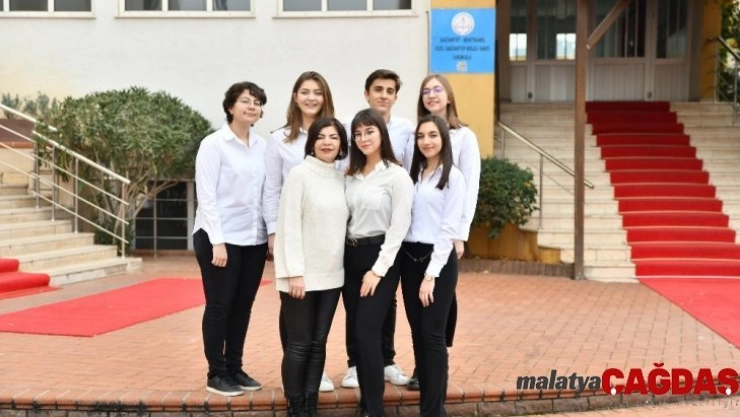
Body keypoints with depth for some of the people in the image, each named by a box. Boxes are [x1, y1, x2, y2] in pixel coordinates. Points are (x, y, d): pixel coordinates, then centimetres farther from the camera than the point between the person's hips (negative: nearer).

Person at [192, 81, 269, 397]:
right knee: (219, 306, 3)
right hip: (221, 238, -5)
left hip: (254, 239, 5)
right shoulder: (213, 144, -7)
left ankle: (235, 368, 24)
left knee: (243, 306, 11)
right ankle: (216, 374, 14)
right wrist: (217, 241, -16)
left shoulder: (263, 146, 7)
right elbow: (206, 196, -11)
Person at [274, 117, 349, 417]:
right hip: (302, 274, -5)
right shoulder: (299, 174, -8)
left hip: (331, 275, 6)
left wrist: (338, 268, 8)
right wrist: (295, 272, -16)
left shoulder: (342, 179, 9)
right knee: (299, 344, 1)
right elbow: (289, 226, -12)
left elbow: (342, 224, 13)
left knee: (318, 343, 10)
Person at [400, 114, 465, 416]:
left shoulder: (453, 177, -4)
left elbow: (449, 229, -10)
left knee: (433, 334, -4)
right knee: (418, 334, 9)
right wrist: (416, 267, 0)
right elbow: (403, 220, 10)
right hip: (409, 258, 6)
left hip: (438, 259, -5)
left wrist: (432, 274, -15)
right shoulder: (413, 175, 13)